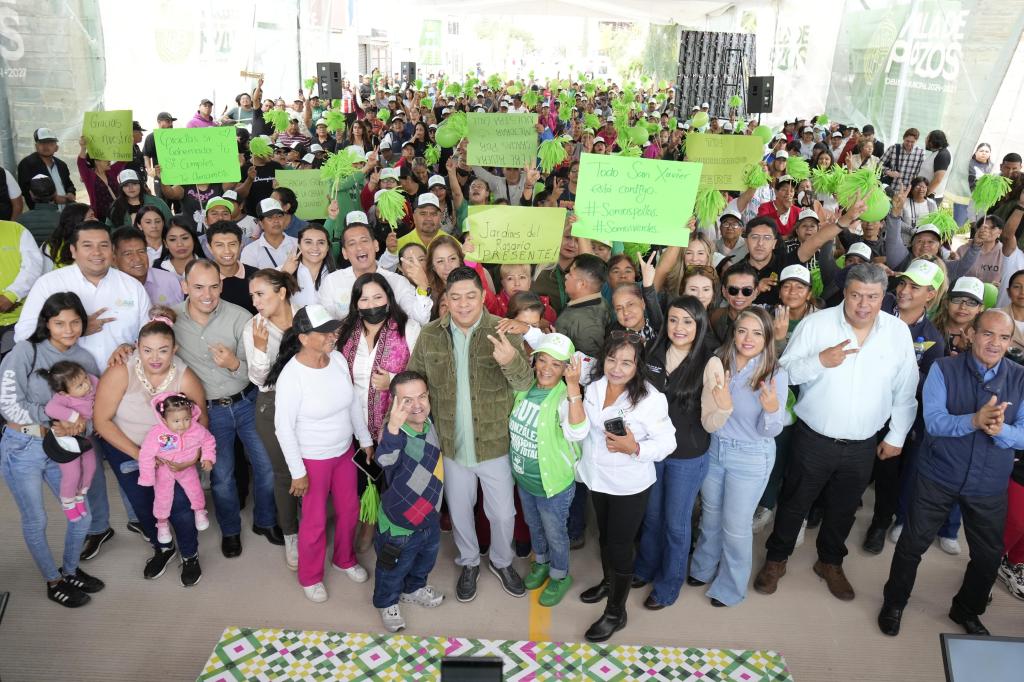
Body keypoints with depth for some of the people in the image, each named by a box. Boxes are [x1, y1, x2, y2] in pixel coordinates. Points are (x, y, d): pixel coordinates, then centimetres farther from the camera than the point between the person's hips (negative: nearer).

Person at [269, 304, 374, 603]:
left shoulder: (338, 359, -9)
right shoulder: (291, 376, -26)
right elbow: (284, 428, -19)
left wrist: (365, 439, 11)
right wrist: (298, 472, -15)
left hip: (345, 452, 6)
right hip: (313, 460, -5)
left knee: (350, 510, 20)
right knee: (315, 521, 12)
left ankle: (345, 559, 47)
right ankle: (310, 577, 37)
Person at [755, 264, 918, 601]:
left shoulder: (899, 331, -4)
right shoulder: (815, 324, -11)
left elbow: (905, 390, 4)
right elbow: (784, 372, -10)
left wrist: (896, 436, 6)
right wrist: (819, 361, -26)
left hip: (863, 446, 2)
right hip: (814, 439, -2)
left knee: (843, 509, 20)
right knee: (794, 503, 13)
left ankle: (830, 562, 43)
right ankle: (776, 559, 34)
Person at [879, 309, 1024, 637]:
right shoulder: (944, 369, -11)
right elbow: (933, 421, -20)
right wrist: (975, 420, -37)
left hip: (989, 485, 3)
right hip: (938, 476, -2)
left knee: (989, 555, 17)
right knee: (913, 544, 9)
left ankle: (967, 610, 44)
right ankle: (894, 602, 33)